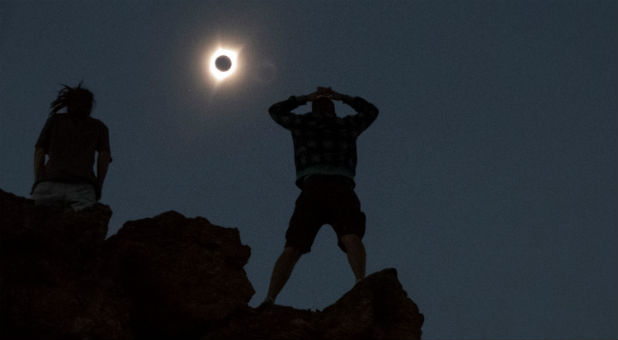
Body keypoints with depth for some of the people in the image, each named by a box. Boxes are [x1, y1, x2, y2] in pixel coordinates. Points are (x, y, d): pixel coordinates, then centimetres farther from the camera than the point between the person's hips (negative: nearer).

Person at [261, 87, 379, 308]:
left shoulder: (303, 123, 22)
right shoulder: (347, 125, 24)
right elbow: (371, 111, 45)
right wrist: (341, 97, 50)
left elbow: (275, 111, 43)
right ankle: (361, 282, -51)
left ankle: (269, 300, -22)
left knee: (292, 249, -5)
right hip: (341, 189, -1)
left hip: (312, 189, 1)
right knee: (351, 237, -24)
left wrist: (305, 98, 51)